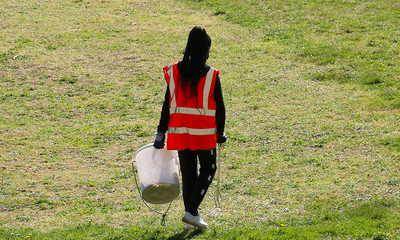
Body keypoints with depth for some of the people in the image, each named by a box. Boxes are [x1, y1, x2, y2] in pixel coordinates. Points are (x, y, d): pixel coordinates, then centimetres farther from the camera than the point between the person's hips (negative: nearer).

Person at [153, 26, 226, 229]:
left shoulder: (174, 72, -2)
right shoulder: (211, 76, -10)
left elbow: (167, 105, 0)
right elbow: (219, 107, -5)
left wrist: (161, 133, 5)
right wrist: (220, 132, 9)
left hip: (180, 132, 3)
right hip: (205, 134, -3)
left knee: (188, 173, 14)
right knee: (208, 169, 12)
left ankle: (191, 217, 17)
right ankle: (191, 212, -3)